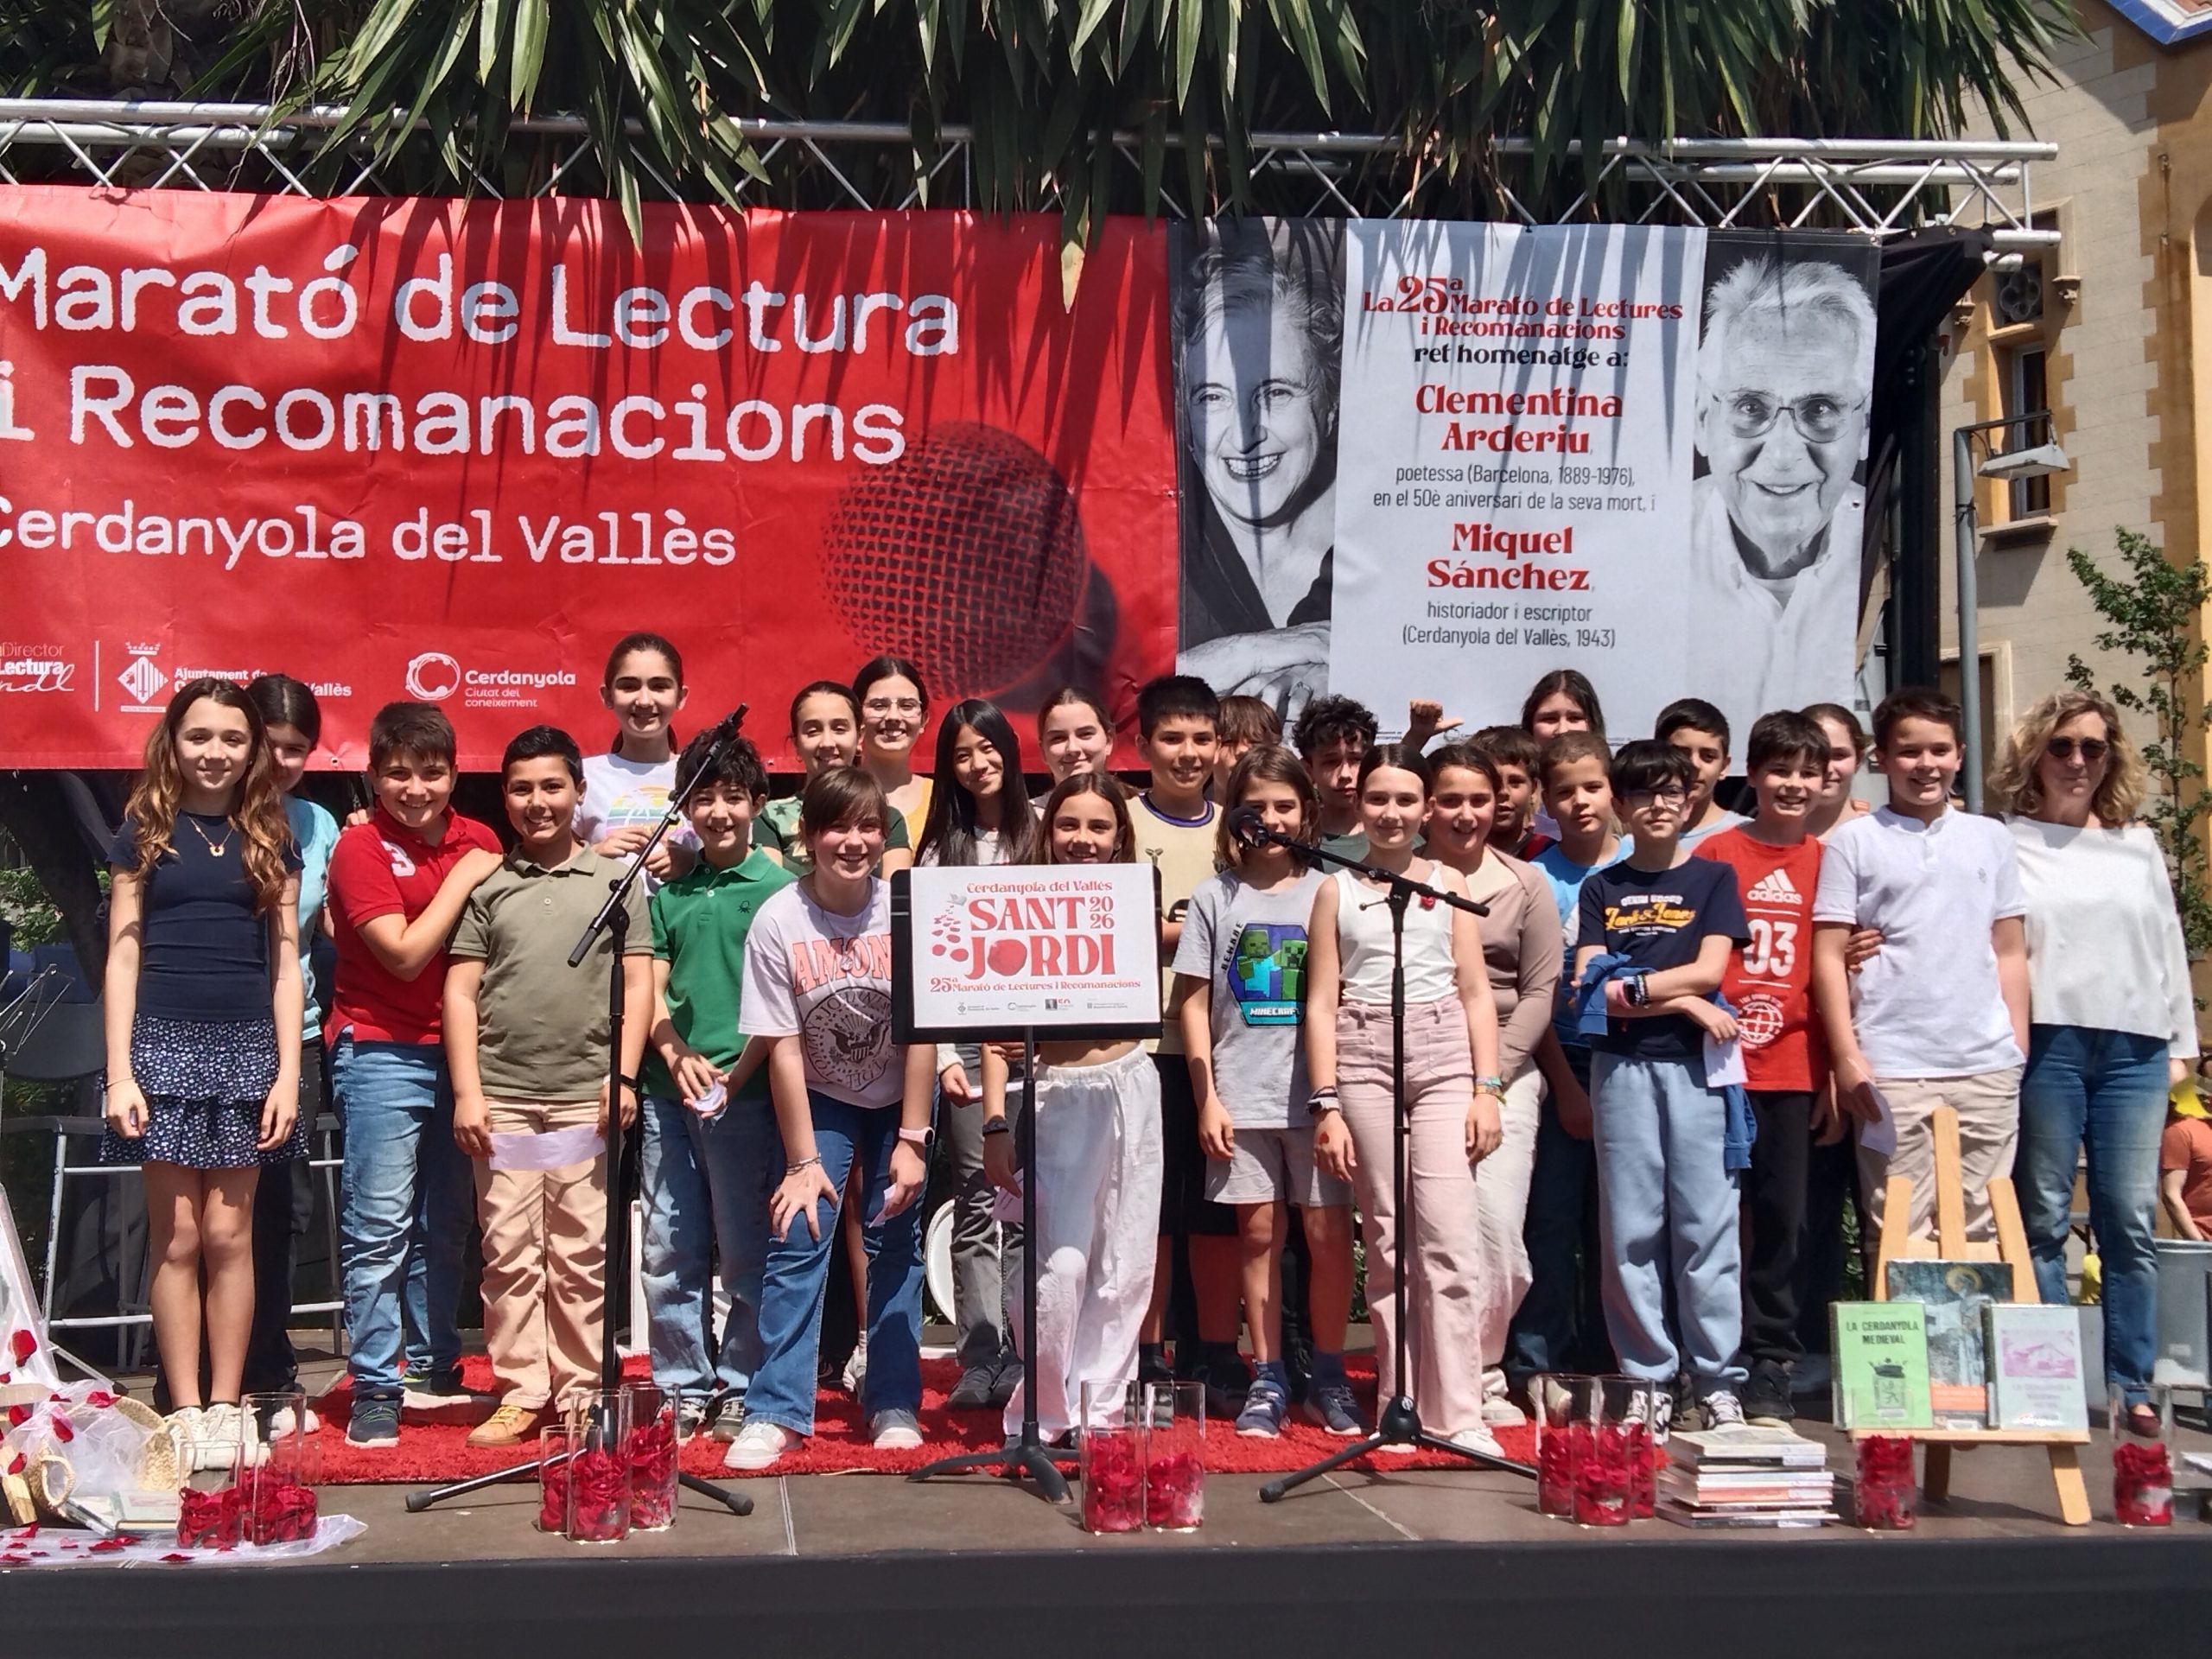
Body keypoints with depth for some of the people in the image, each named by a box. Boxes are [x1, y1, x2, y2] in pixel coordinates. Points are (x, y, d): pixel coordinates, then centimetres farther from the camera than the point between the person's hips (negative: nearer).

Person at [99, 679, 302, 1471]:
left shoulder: (270, 839, 9)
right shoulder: (144, 832, 6)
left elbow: (286, 963, 8)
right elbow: (123, 957, 3)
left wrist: (288, 1073, 0)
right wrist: (119, 1072, -5)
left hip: (247, 1050, 1)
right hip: (164, 1046, -1)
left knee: (229, 1234, 1)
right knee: (175, 1238, 0)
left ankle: (225, 1407, 9)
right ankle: (184, 1410, 6)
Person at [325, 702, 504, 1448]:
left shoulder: (479, 842, 8)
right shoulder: (361, 846, -6)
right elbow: (405, 953, -14)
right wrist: (463, 881, -10)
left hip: (459, 1050, 5)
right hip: (383, 1054, -5)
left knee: (446, 1224, 12)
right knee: (379, 1226, -5)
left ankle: (434, 1364, 24)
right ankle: (375, 1389, 1)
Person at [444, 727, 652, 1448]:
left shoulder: (614, 879, 9)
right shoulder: (485, 885, 9)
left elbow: (638, 985, 6)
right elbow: (461, 991, 7)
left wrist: (623, 1077, -4)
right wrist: (467, 1091, -1)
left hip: (586, 1097, -1)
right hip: (502, 1098, 1)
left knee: (582, 1256, 2)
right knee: (509, 1253, 2)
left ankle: (579, 1392, 11)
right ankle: (520, 1393, 9)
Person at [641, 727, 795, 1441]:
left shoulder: (777, 887, 0)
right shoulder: (668, 888, 11)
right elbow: (653, 987, 10)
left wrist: (735, 1075, -13)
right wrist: (677, 1056, -8)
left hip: (747, 1093, -4)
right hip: (669, 1092, 4)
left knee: (745, 1252, 2)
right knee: (667, 1252, 7)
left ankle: (742, 1388, 13)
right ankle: (682, 1387, 18)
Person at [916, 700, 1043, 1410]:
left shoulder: (1042, 836, 8)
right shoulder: (942, 850, 9)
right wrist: (942, 1055, -6)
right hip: (966, 1040, 0)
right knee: (977, 1198, -1)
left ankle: (1022, 1358, 5)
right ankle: (980, 1361, 1)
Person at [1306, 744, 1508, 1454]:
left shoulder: (1449, 884, 12)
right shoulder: (1336, 891, 9)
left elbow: (1476, 993, 10)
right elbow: (1321, 1002, 5)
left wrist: (1487, 1089, 1)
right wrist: (1327, 1104, -3)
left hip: (1444, 1055, 0)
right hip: (1363, 1057, 0)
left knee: (1450, 1240, -9)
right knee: (1387, 1240, 1)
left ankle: (1458, 1412, -7)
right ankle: (1400, 1406, 8)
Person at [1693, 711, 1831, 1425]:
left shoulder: (1825, 862, 9)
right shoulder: (1717, 852, 1)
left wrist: (1834, 1067, 8)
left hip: (1793, 1067, 2)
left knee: (1783, 1218, 6)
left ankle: (1771, 1370, 15)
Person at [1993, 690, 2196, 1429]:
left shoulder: (2139, 845, 17)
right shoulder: (2007, 842, 6)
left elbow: (2169, 946, 18)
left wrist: (2181, 1044, 14)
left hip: (2133, 1047, 3)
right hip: (2045, 1044, -3)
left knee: (2132, 1222, -1)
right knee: (2042, 1219, -1)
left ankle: (2133, 1383, 5)